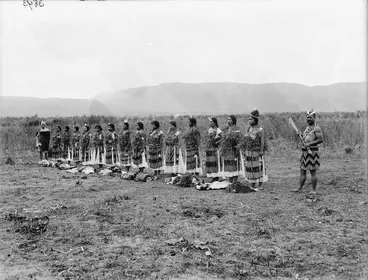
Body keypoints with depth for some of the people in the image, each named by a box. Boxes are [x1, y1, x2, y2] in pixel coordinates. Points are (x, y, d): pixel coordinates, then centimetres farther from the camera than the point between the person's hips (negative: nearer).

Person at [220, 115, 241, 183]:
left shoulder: (236, 129, -9)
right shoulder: (226, 129, 15)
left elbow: (237, 140, -14)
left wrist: (237, 151, -20)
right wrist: (221, 150, 14)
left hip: (233, 151, -8)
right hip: (226, 151, 8)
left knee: (234, 166, -4)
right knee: (228, 166, 10)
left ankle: (234, 183, 0)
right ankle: (230, 182, 18)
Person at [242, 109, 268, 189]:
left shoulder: (260, 130, -10)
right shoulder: (248, 129, 10)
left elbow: (262, 142, -11)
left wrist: (261, 153, -15)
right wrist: (244, 151, 12)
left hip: (257, 153, -6)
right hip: (248, 152, 7)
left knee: (259, 168, 0)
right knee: (250, 168, 9)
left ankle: (260, 185, 11)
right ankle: (252, 185, 20)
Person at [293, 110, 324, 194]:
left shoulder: (316, 128, -9)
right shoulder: (307, 128, 18)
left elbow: (321, 140, -17)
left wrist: (309, 144, -20)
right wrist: (301, 135, 9)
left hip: (312, 151, -8)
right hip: (305, 151, 9)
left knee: (313, 171, -2)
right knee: (302, 171, 10)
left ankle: (314, 190, 4)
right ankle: (300, 188, 15)